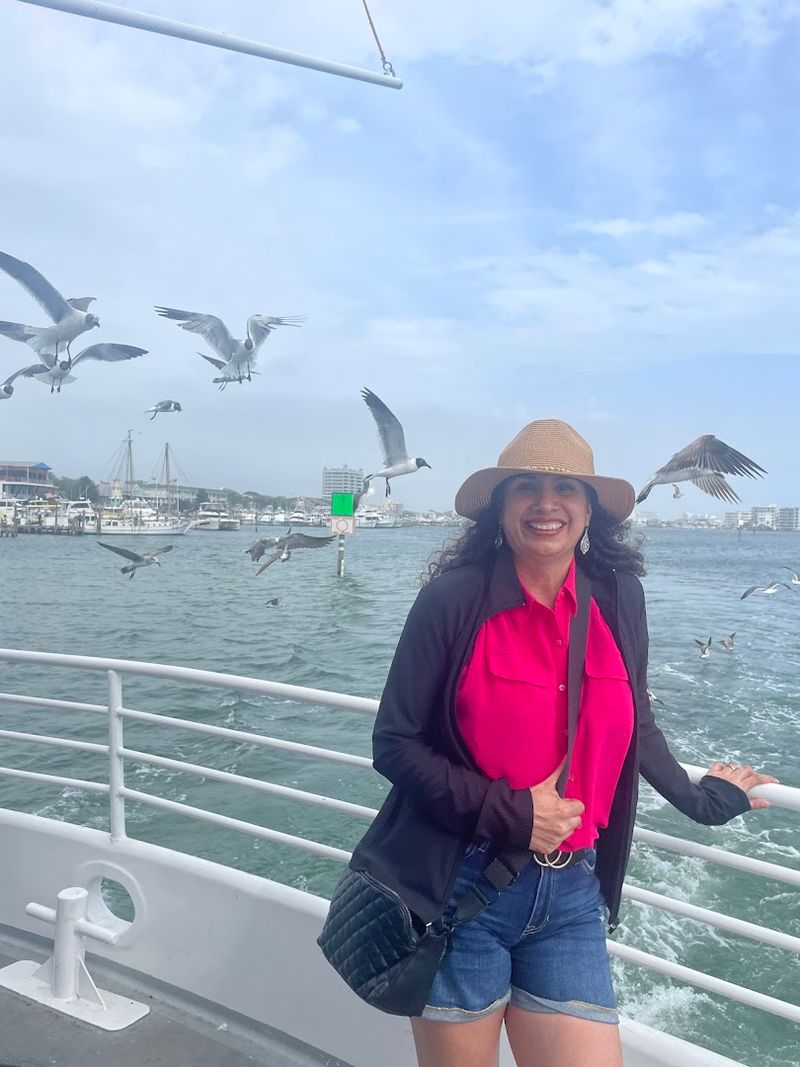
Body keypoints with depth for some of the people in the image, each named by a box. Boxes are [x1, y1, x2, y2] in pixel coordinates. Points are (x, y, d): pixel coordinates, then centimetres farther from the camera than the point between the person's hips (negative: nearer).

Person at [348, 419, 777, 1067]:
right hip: (461, 887, -3)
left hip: (572, 893, 4)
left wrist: (699, 799, 23)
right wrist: (506, 813, -16)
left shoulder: (619, 598, -1)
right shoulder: (455, 599, -13)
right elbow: (394, 742, -10)